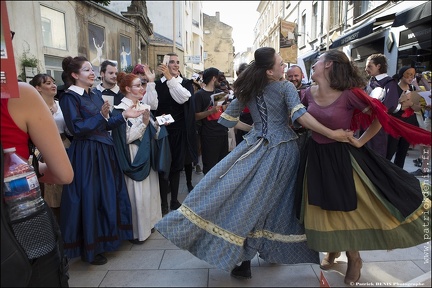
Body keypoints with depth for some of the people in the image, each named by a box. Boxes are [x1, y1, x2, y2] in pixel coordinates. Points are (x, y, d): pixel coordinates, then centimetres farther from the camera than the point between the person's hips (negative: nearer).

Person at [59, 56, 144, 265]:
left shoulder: (94, 96, 13)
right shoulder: (69, 97, -10)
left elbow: (105, 125, 11)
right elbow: (77, 128, -19)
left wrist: (124, 116, 1)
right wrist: (101, 115, -25)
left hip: (104, 151, 8)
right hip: (86, 154, -8)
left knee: (108, 194, 15)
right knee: (89, 198, 0)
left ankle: (104, 238, 33)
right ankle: (89, 247, 17)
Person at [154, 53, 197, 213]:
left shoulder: (186, 83, 3)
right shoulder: (158, 84, -2)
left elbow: (183, 98, -17)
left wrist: (170, 78, -17)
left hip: (180, 132, 2)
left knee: (176, 167, 13)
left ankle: (174, 200, 28)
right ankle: (164, 203, 17)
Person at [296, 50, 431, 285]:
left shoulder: (348, 94, -20)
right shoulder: (310, 93, -4)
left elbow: (379, 117, -14)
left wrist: (361, 141, -11)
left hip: (341, 157, -5)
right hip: (316, 156, 5)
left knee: (348, 207, 8)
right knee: (324, 208, 16)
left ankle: (354, 258, 33)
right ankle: (334, 248, 41)